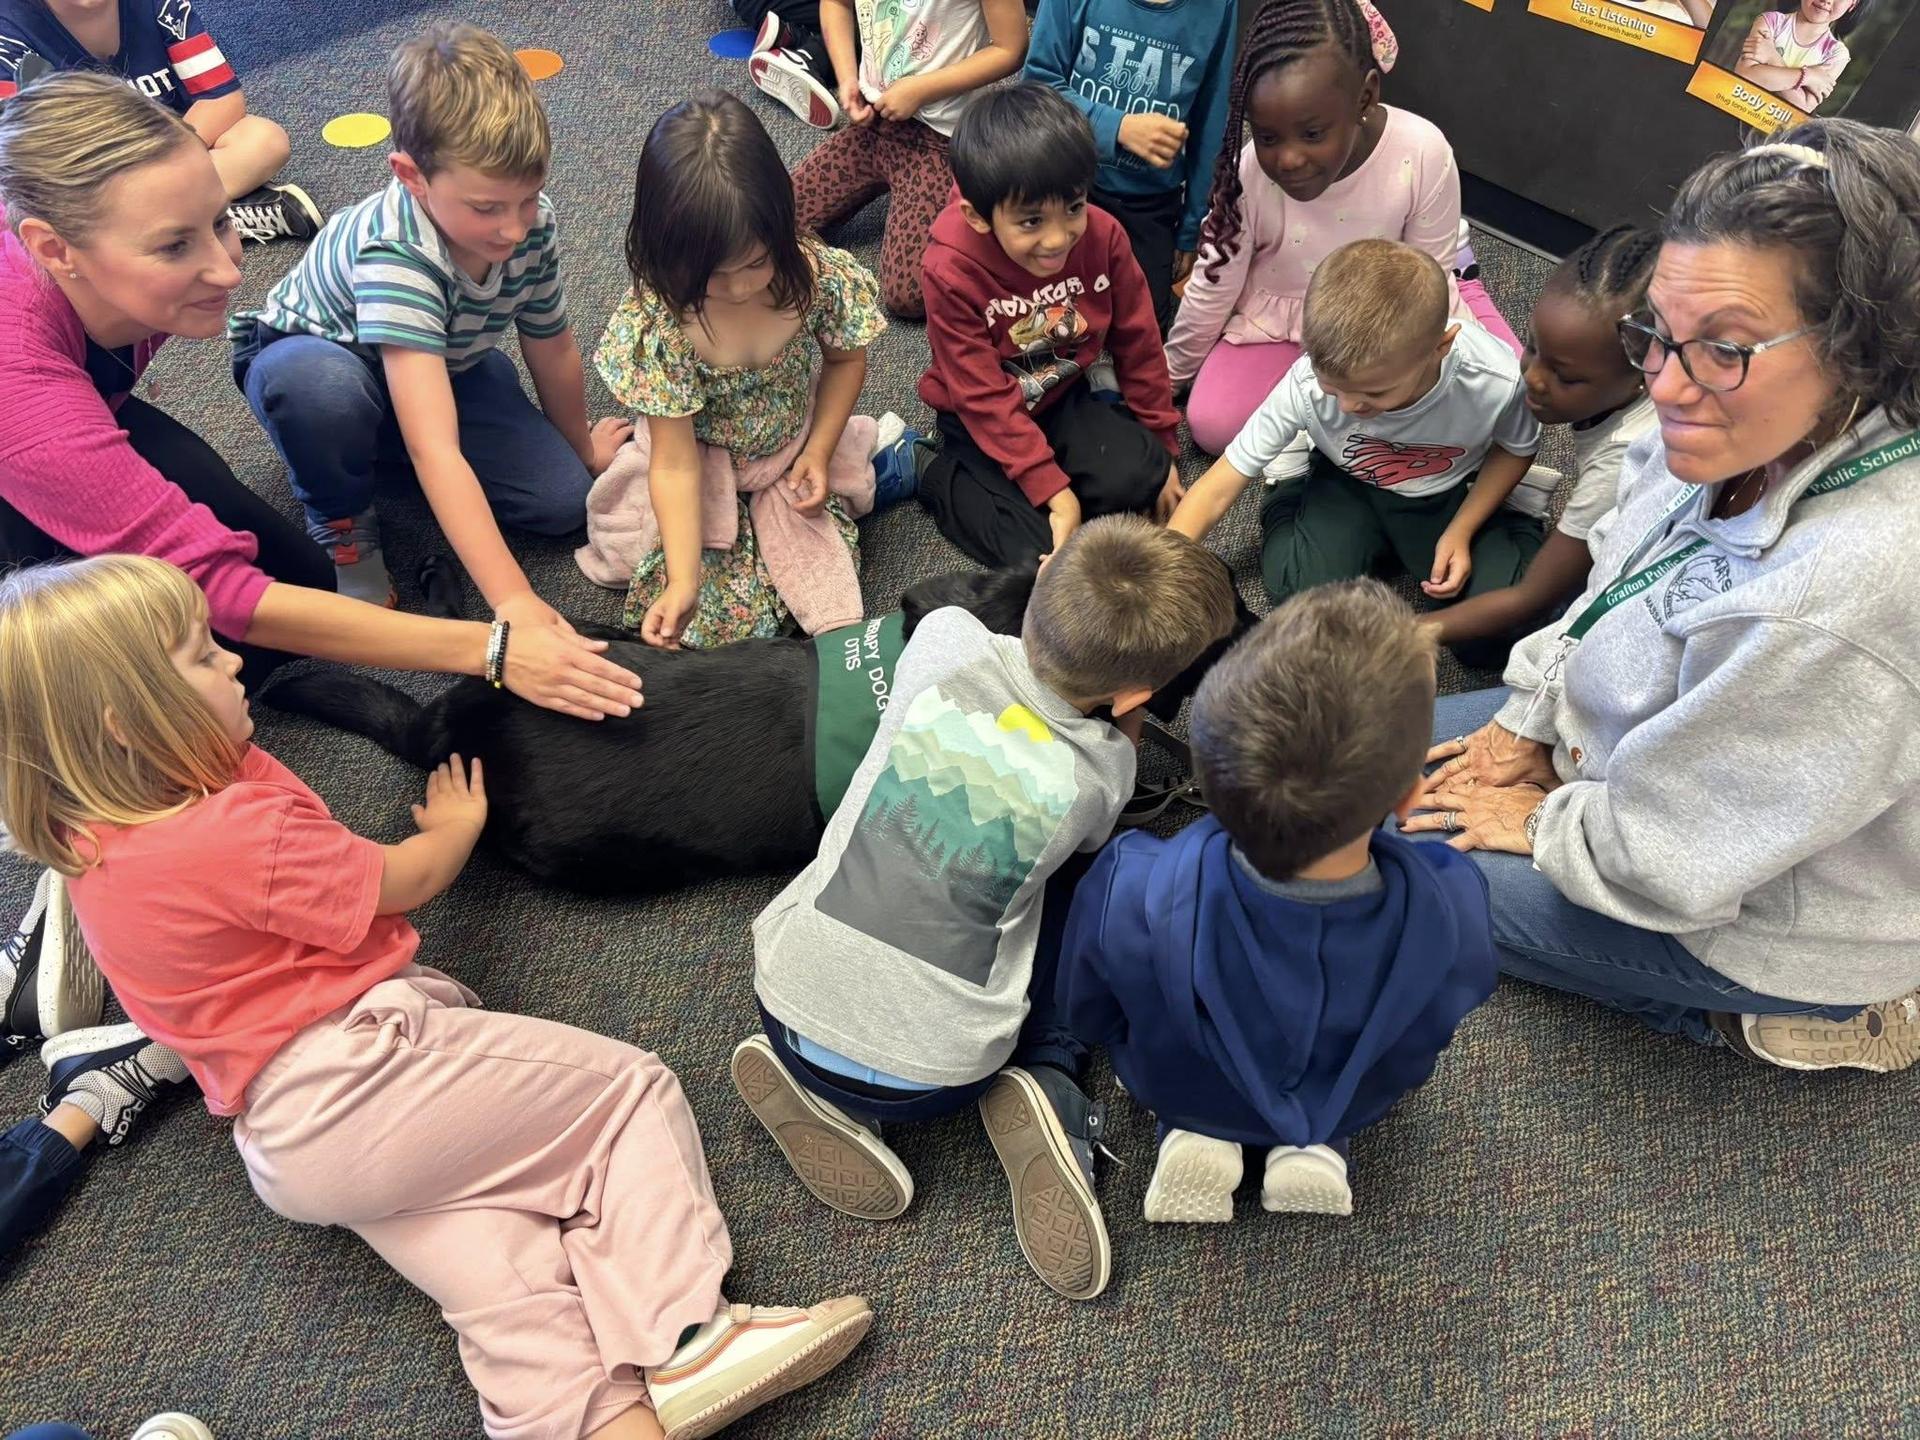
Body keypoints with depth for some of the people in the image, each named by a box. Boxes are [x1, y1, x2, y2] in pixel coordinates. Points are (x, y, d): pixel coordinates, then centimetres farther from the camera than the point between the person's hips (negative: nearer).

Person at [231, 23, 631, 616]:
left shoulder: (533, 227, -23)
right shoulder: (394, 253, -41)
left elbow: (554, 353, -4)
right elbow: (434, 450, -49)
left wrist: (583, 449, 11)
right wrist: (513, 599, -55)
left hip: (443, 365, 5)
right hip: (307, 358, -5)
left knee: (565, 498, -13)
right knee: (325, 386, -42)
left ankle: (382, 447, 11)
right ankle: (339, 519, -8)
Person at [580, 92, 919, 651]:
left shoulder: (819, 277, -25)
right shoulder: (656, 324, -30)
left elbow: (845, 359, -1)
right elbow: (676, 465, -26)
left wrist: (819, 450, -12)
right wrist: (683, 581, -33)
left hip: (796, 452, 2)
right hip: (703, 467, -1)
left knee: (820, 591, -8)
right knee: (702, 621, -11)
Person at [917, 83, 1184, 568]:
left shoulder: (1103, 236, -16)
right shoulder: (952, 271, -27)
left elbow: (1138, 343, -2)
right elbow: (985, 399, -24)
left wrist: (1162, 444, 4)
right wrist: (1052, 487, -27)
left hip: (1064, 400, 4)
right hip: (982, 424, -4)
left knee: (1138, 478, -22)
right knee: (1040, 555, -19)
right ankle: (946, 480, 4)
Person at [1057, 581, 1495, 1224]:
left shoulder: (1132, 897, -42)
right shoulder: (1454, 912, -40)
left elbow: (1084, 1016, -17)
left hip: (1174, 1088, 0)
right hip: (1352, 1109, 1)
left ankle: (1196, 1135, 9)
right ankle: (1315, 1148, 12)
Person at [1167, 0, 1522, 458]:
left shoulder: (1424, 152, -27)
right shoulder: (1248, 172, -27)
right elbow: (1211, 292, -11)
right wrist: (1169, 376, 0)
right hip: (1281, 319, 0)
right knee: (1212, 426, -22)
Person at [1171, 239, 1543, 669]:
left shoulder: (1497, 382, -32)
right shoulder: (1306, 386, -32)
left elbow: (1515, 450, -5)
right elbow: (1218, 487, -24)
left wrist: (1460, 532, -17)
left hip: (1454, 495, 0)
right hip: (1348, 488, 0)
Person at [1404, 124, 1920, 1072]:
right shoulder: (1755, 430, -17)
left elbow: (1666, 859, -29)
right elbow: (1619, 588, 5)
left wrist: (1541, 823, -11)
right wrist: (1527, 724, 6)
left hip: (1769, 911, -8)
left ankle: (1754, 1012, 6)